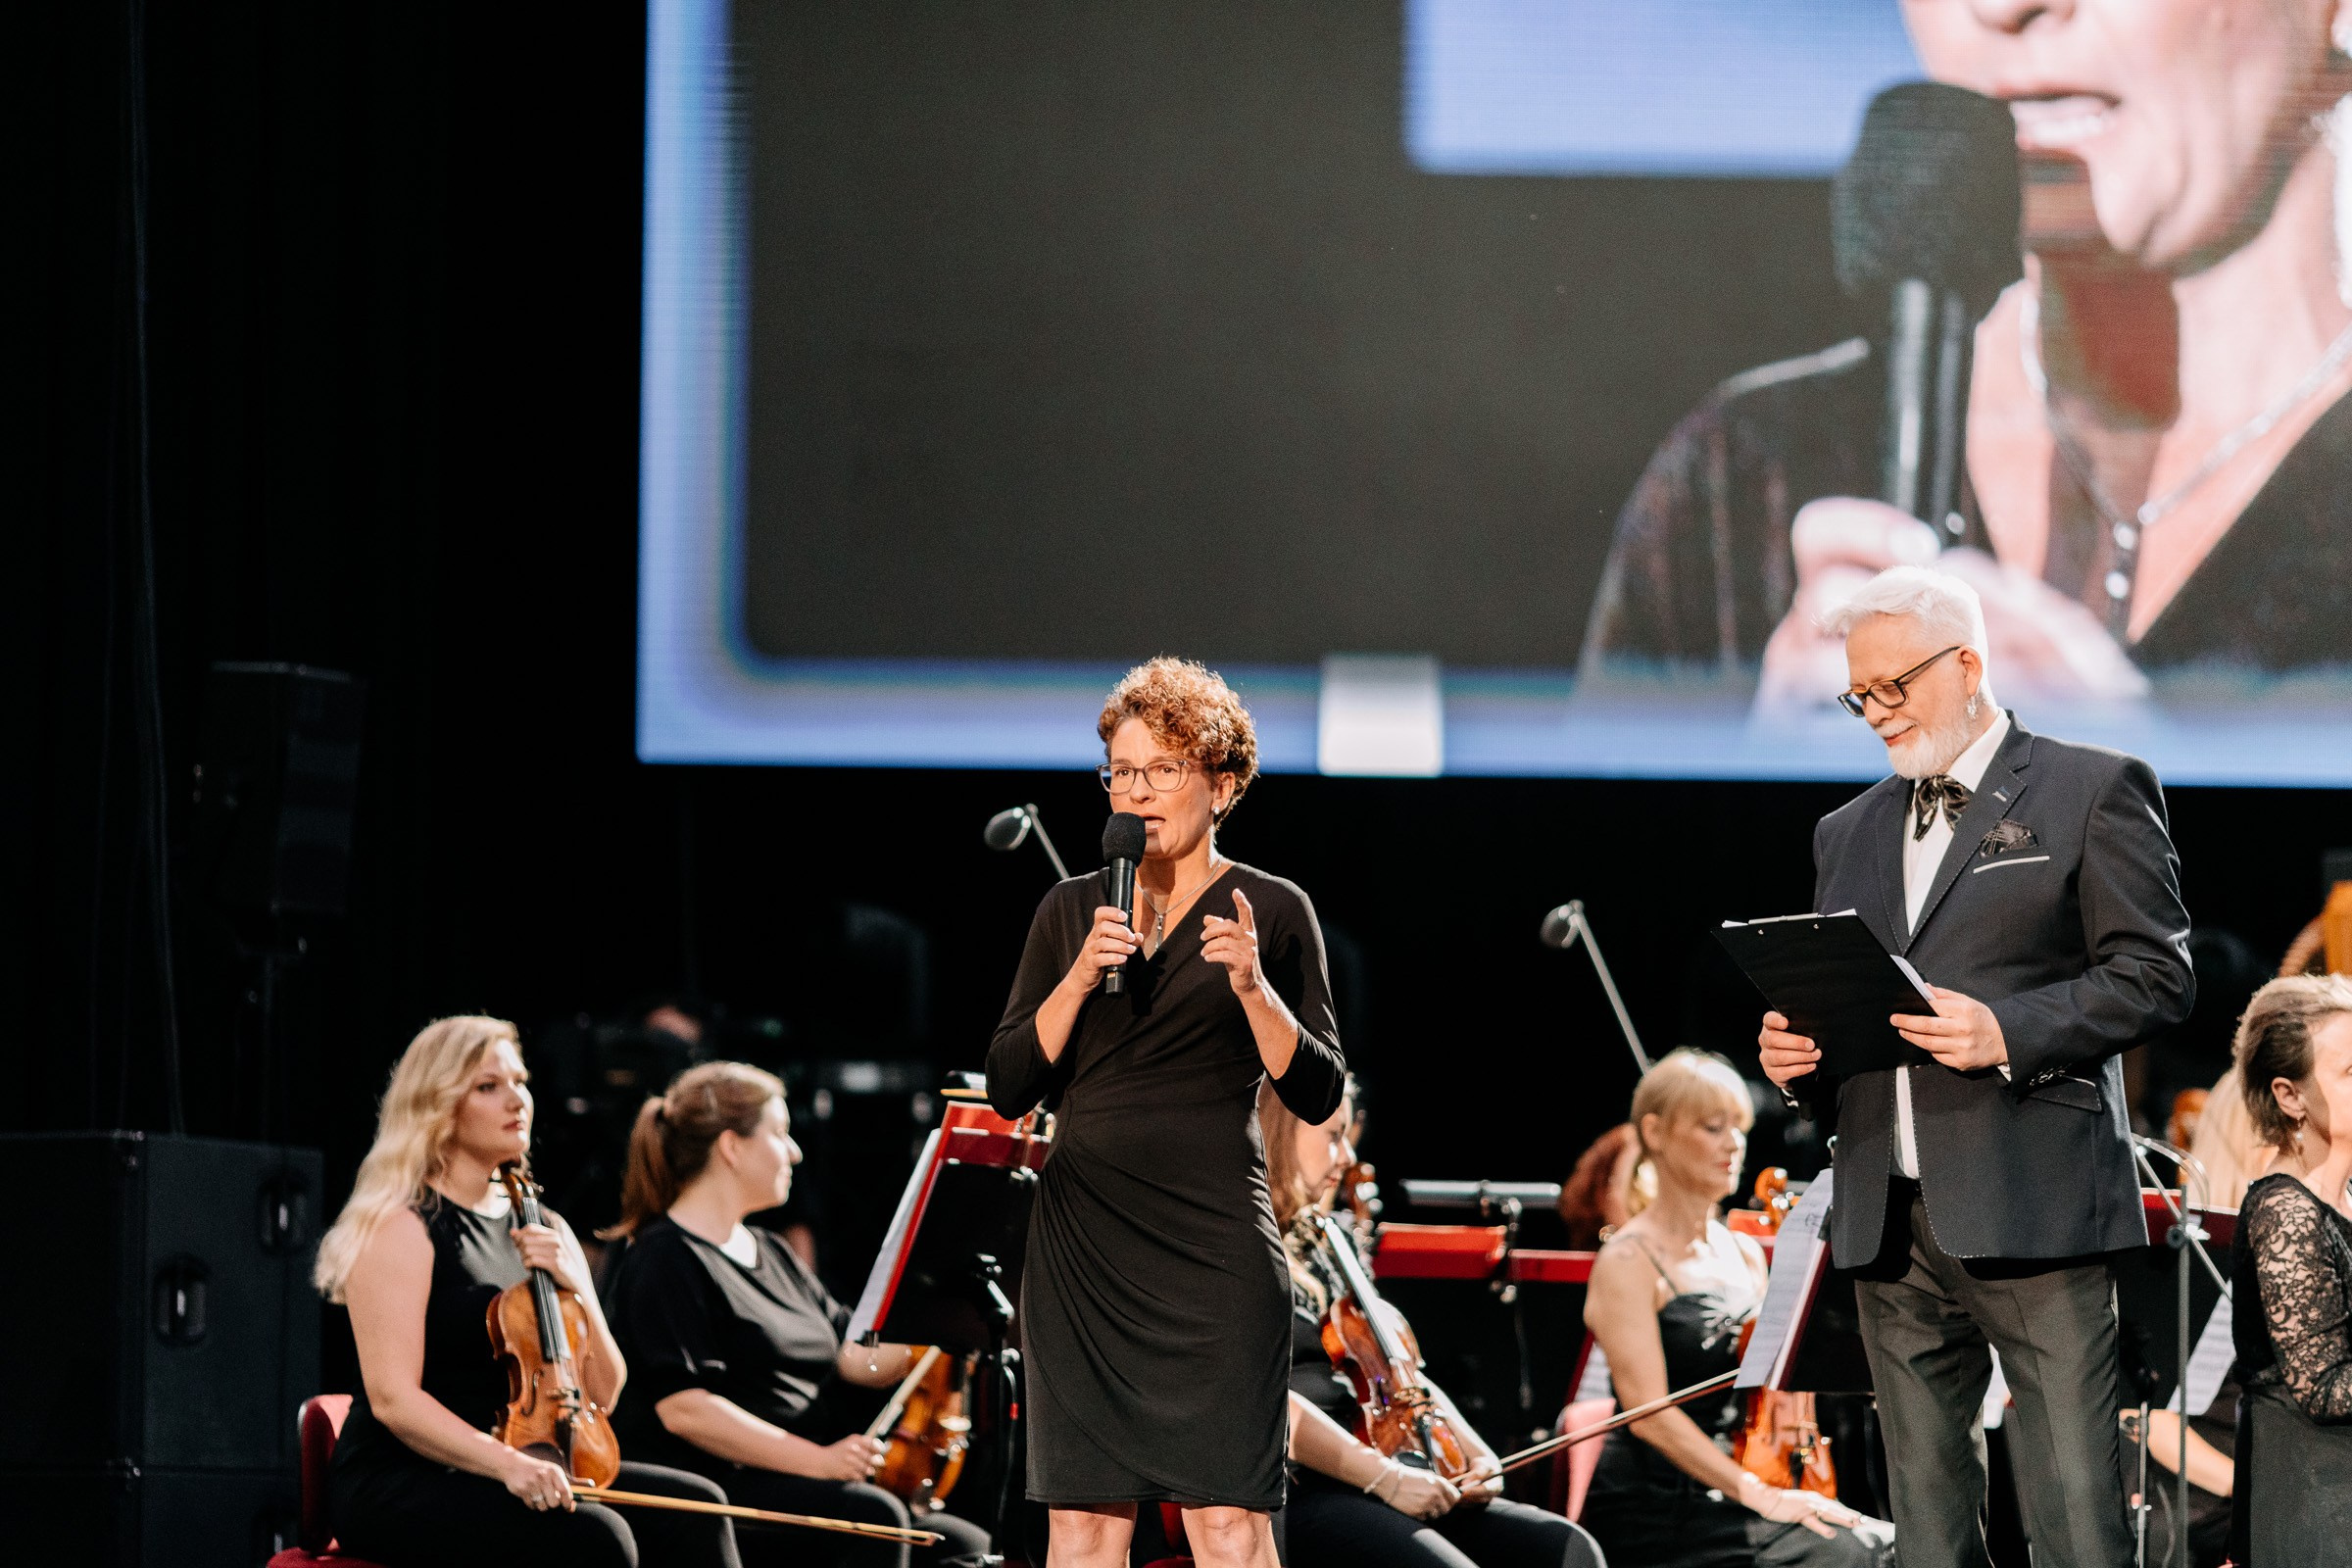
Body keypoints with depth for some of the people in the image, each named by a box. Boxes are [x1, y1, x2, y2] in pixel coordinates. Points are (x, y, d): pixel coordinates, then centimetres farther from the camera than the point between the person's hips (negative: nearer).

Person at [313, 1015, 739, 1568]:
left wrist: (578, 1291, -5)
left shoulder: (541, 1230, 16)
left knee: (693, 1509, -16)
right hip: (395, 1485, -7)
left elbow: (600, 1394, 13)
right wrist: (506, 1463, -32)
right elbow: (391, 1398, -18)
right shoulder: (402, 1228, -7)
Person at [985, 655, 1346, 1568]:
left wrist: (1252, 985, -15)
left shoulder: (1270, 912, 4)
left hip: (1216, 1249, -3)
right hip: (1081, 1244, 3)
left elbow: (1317, 1095, 0)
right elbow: (1008, 1088, 6)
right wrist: (1077, 979, -9)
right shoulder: (1071, 911, 12)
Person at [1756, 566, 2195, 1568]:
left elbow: (2158, 976, -3)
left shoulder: (2093, 792, 4)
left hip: (2034, 1213, -6)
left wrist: (2010, 1034, -16)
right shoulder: (1849, 833, 22)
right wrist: (1792, 1052, 4)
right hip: (1890, 1222, 6)